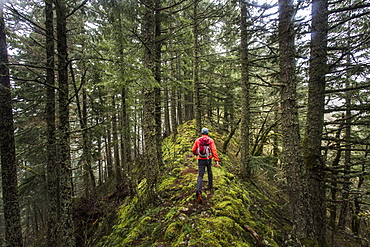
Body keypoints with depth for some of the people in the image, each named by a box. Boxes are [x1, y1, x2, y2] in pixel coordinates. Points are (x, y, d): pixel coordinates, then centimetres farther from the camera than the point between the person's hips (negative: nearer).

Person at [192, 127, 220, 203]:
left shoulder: (197, 140, -1)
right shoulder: (211, 140, -6)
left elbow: (193, 150, 5)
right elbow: (214, 151, -14)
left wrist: (196, 154, 27)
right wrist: (217, 161, -13)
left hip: (200, 160, 0)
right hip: (208, 159, 0)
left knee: (200, 176, -2)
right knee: (209, 172, 27)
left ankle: (198, 191, -22)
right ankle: (210, 185, 43)